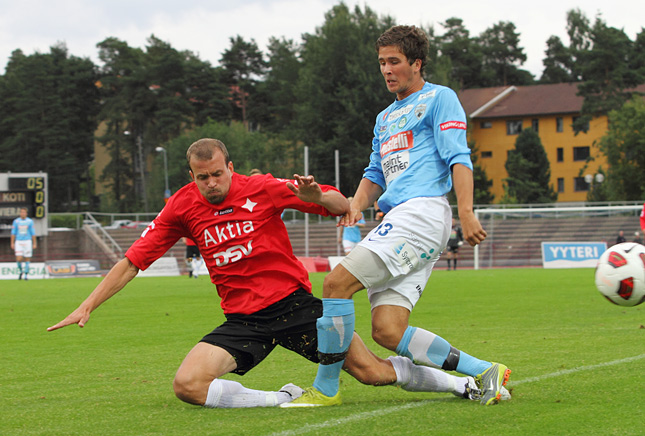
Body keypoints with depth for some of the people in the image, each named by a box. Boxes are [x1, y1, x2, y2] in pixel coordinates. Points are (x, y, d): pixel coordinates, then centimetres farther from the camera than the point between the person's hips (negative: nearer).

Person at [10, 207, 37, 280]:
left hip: (27, 241, 0)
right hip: (18, 242, 0)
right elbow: (13, 233, 5)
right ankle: (20, 271, 17)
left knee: (27, 259, 0)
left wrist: (34, 243, -1)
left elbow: (33, 233, 3)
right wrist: (12, 243, 0)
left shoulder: (30, 221, 0)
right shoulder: (16, 221, 3)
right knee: (19, 259, -10)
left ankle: (26, 274, 11)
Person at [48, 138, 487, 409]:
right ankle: (281, 399, -12)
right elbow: (132, 261, 4)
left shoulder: (262, 188, -6)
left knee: (372, 372, -5)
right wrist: (88, 306, -3)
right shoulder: (182, 207, -1)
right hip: (243, 320, 2)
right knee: (187, 384, -20)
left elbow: (343, 206, -3)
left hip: (295, 304, -2)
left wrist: (315, 195, -26)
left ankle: (460, 382, 17)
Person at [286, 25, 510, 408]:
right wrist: (357, 205, 9)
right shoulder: (385, 118, 31)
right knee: (387, 331, -6)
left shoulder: (439, 98, 6)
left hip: (422, 211, -9)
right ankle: (484, 372, 2)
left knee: (337, 282, -18)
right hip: (397, 218, 9)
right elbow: (376, 174, 31)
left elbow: (458, 158, -5)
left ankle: (326, 388, -10)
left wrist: (466, 212, -16)